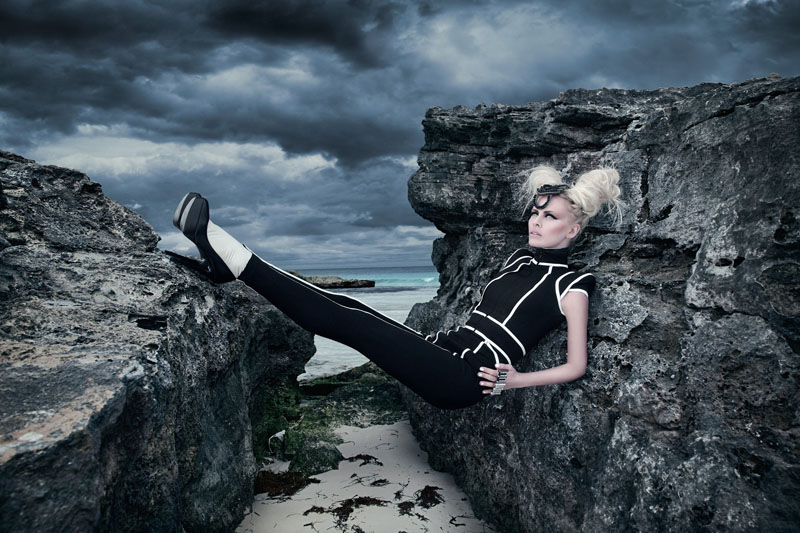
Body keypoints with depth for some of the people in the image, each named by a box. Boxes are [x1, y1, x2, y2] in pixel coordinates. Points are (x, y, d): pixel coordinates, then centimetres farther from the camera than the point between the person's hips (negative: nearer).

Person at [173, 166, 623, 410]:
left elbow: (576, 366, -3)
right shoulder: (521, 258, 20)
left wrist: (517, 379, -13)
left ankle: (238, 260, -21)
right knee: (343, 307, -8)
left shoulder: (571, 285, -1)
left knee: (350, 322, -20)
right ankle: (229, 262, -8)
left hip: (465, 379, -7)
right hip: (447, 351, 7)